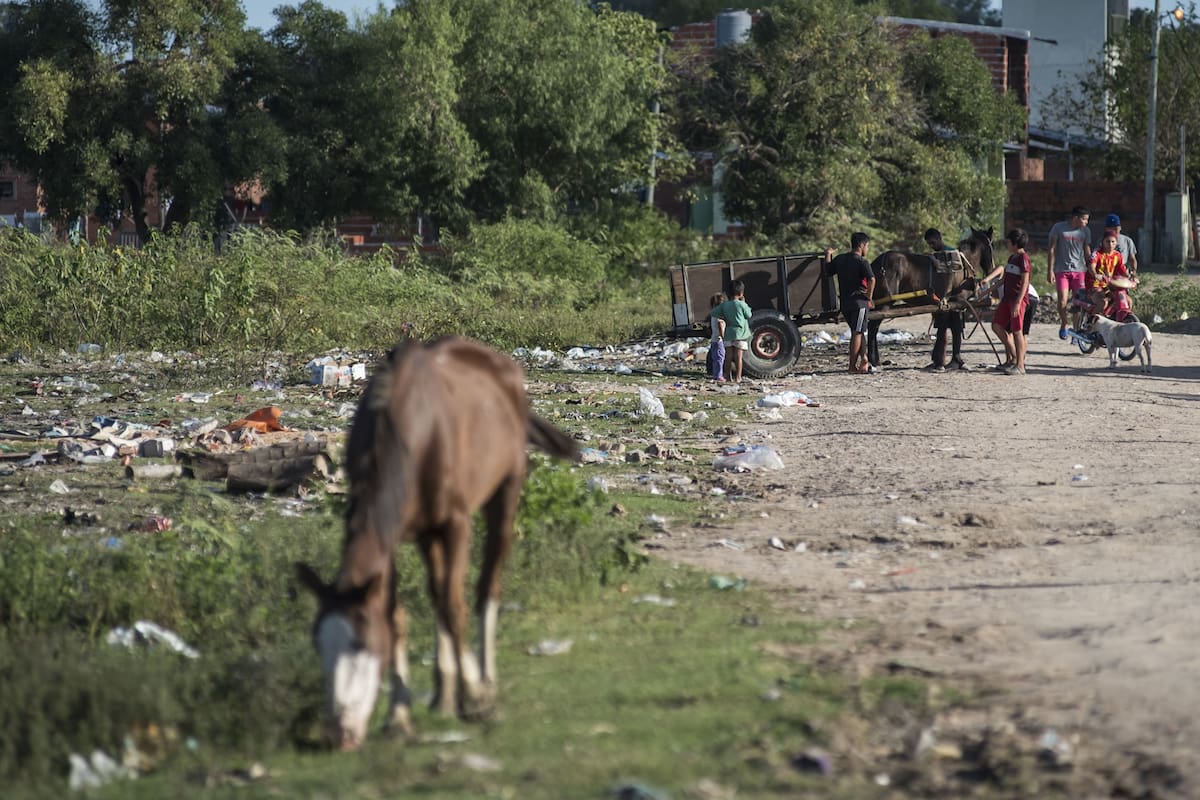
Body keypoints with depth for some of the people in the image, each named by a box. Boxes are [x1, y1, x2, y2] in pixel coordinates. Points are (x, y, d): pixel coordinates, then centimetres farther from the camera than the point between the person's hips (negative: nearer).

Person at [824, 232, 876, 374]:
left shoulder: (840, 259, 8)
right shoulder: (861, 262, -11)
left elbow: (828, 271, 19)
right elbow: (871, 279, -22)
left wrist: (828, 255, 31)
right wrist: (869, 298, -11)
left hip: (844, 302, 6)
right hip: (859, 301, -6)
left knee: (858, 332, 17)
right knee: (857, 333, -3)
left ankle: (864, 361, 15)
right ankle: (853, 366, -4)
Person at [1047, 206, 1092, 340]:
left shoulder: (1085, 231, 6)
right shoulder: (1059, 228, -2)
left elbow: (1087, 252, 13)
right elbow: (1052, 250, 0)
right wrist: (1050, 271, -4)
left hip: (1079, 270, 2)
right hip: (1062, 270, -2)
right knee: (1062, 301, -10)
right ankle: (1063, 325, 14)